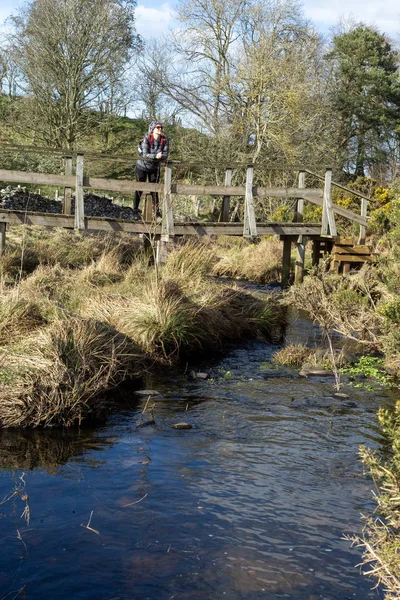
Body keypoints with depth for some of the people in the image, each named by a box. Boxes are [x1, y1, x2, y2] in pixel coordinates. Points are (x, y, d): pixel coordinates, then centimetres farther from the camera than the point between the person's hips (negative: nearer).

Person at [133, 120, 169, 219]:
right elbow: (145, 154, -29)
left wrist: (160, 157, -38)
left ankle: (156, 211, 12)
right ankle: (135, 210, 17)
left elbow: (165, 155, -17)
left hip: (155, 168, 3)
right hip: (142, 166, -3)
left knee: (154, 190, 5)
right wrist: (155, 156, -43)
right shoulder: (147, 139, -23)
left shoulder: (165, 140, -13)